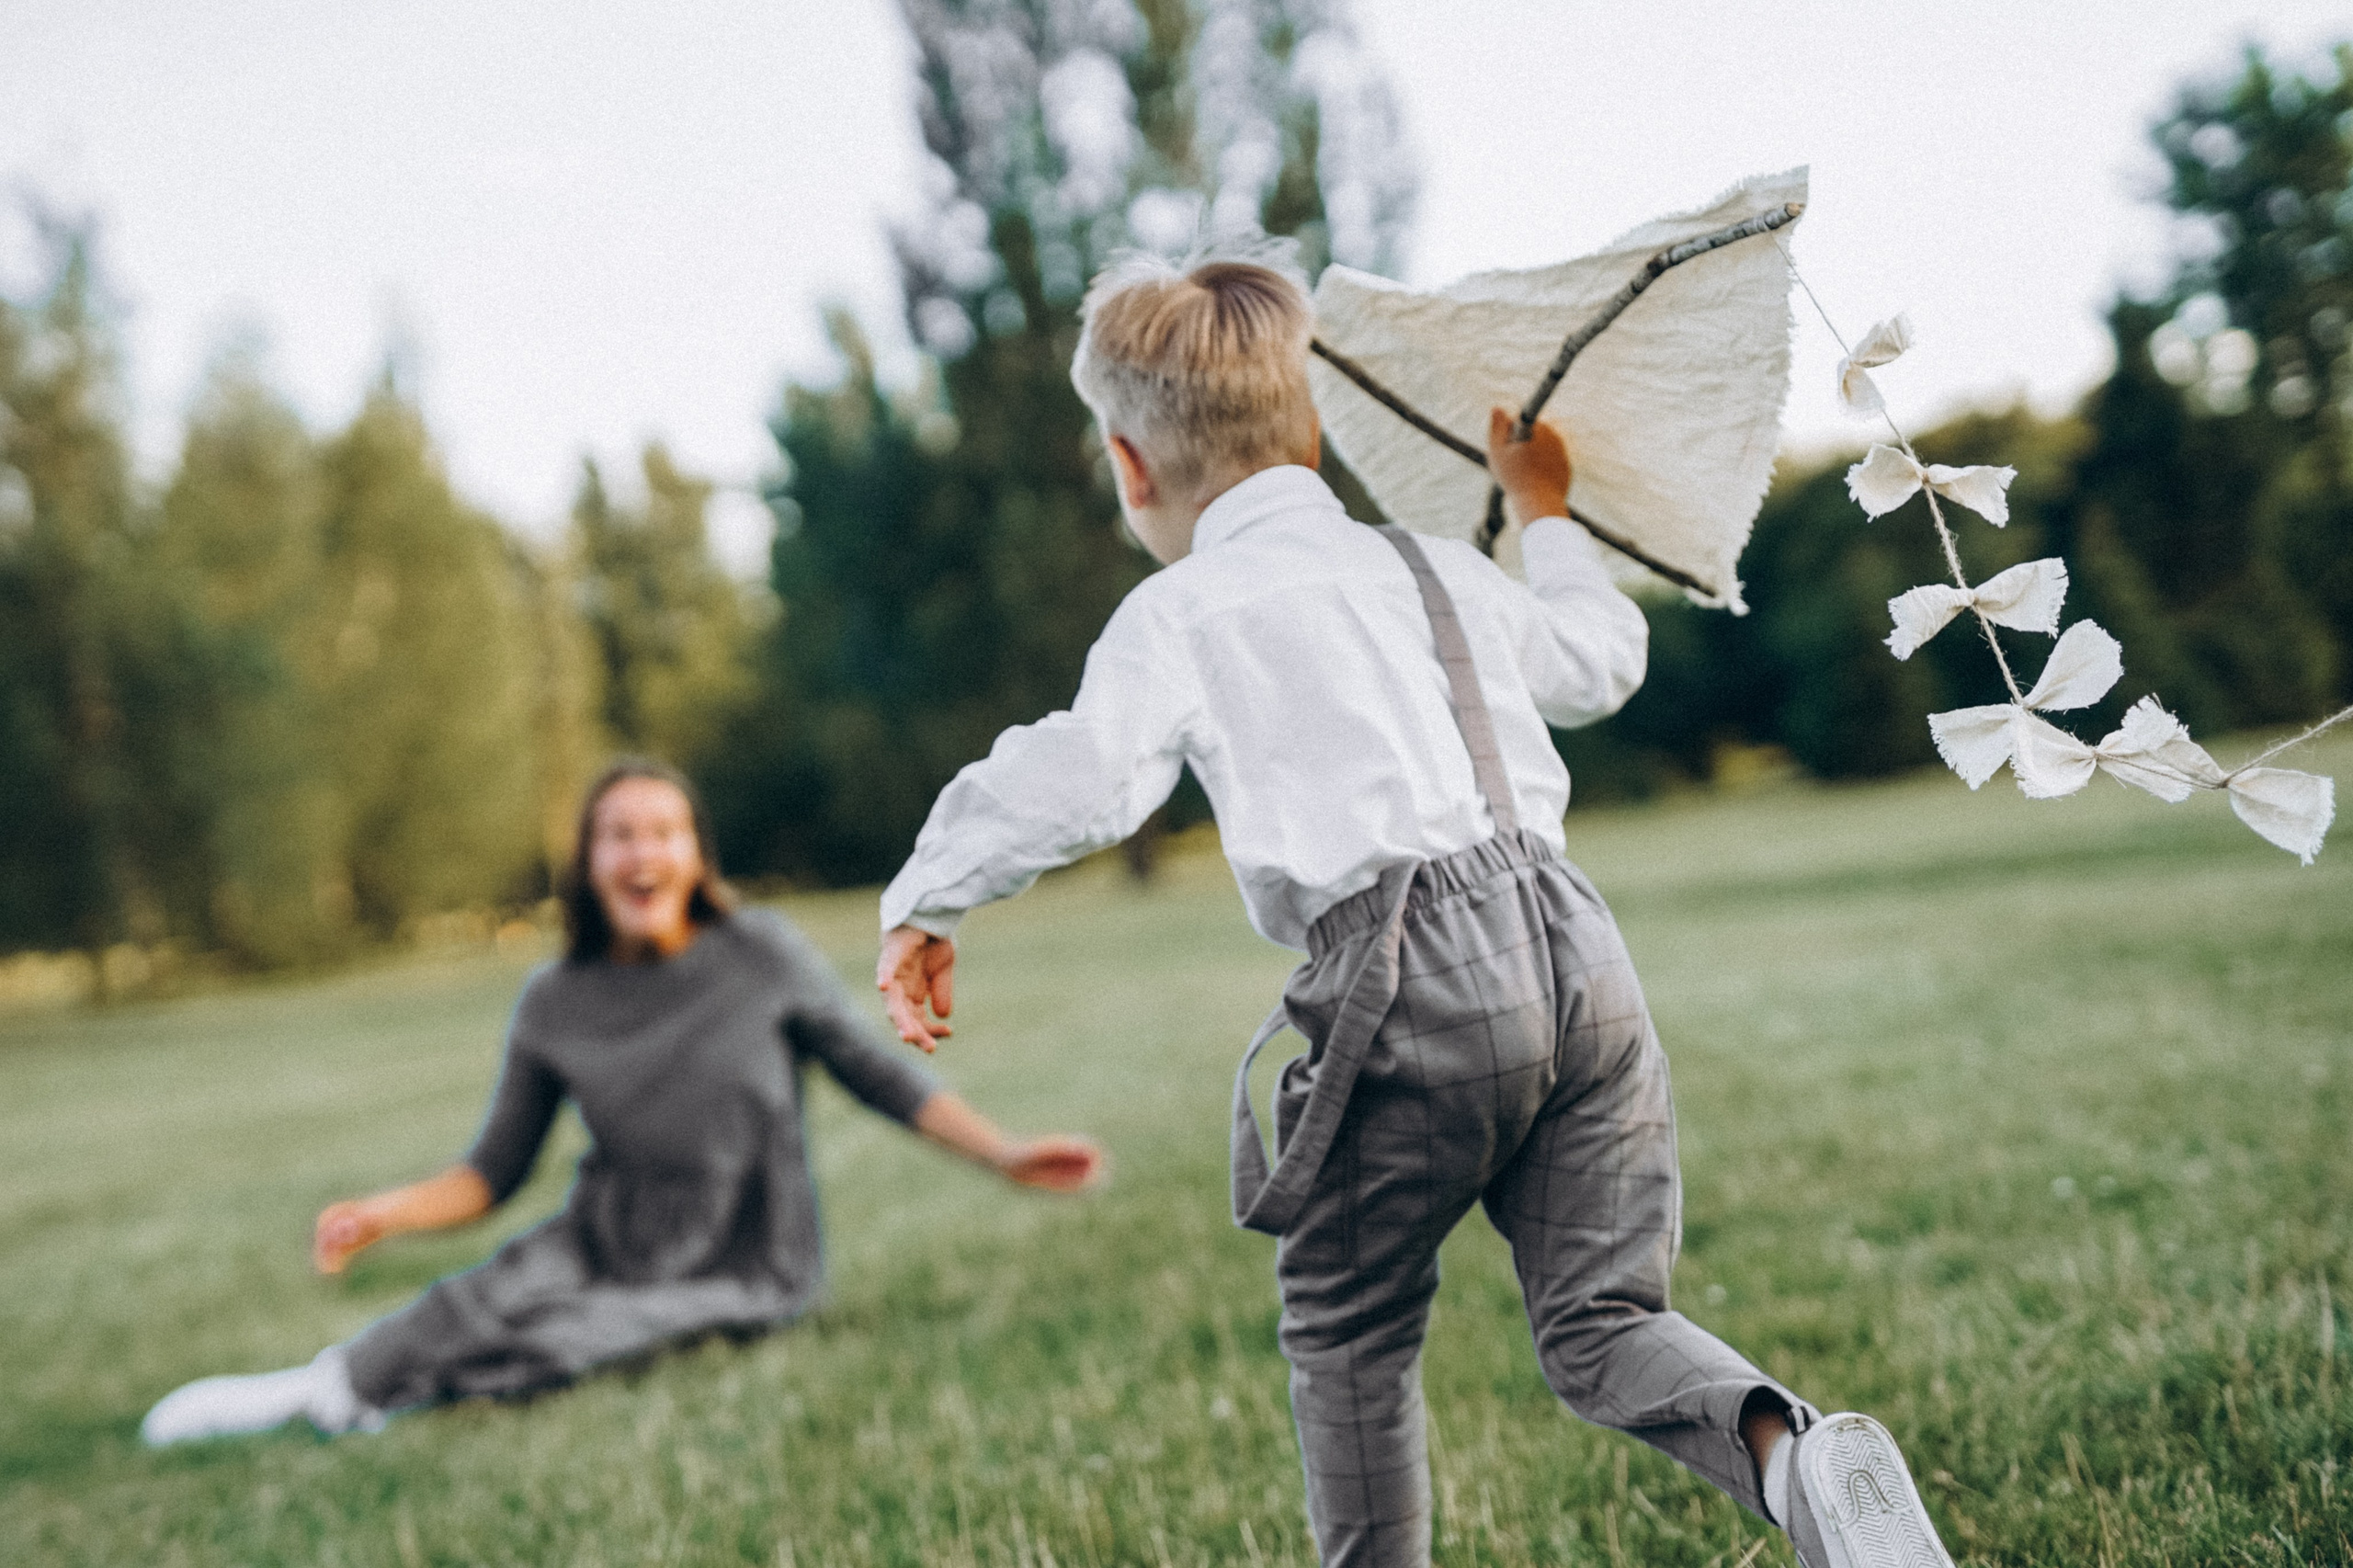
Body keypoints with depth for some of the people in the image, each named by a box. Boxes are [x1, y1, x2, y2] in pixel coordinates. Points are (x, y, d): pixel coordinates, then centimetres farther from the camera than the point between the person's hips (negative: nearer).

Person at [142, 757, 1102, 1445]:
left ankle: (342, 1395, -25)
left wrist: (1005, 1156, -12)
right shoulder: (555, 1006, -4)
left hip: (739, 1271, -3)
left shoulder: (763, 955, -11)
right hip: (605, 1239, 3)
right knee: (480, 1301, -30)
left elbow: (876, 1073, -4)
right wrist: (383, 1215, -17)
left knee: (553, 1346, -28)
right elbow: (493, 1172, 1)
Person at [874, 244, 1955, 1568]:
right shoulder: (1439, 568, 24)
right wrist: (1545, 513, 58)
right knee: (1603, 1322, 8)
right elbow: (1602, 658, 40)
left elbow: (1084, 779, -11)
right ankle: (1796, 1455, -18)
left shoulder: (1180, 612, 6)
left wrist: (925, 903, 3)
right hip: (1578, 950, 5)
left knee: (1351, 1333, 16)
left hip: (1411, 978, -5)